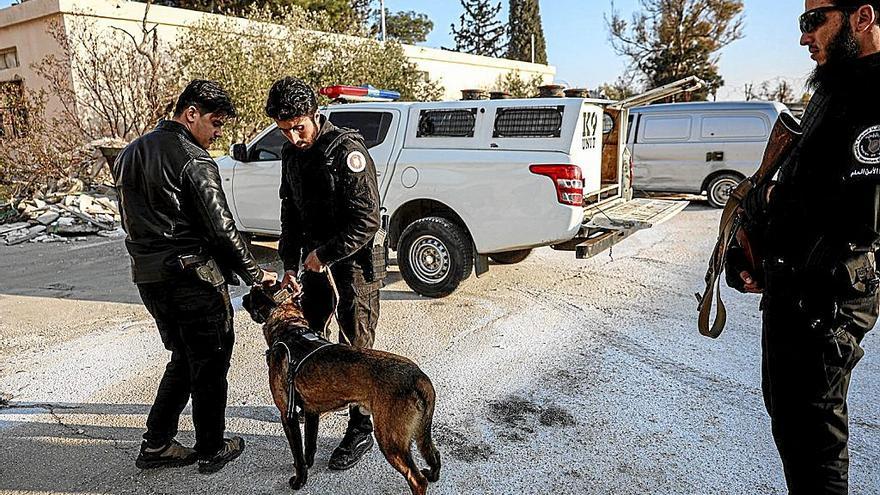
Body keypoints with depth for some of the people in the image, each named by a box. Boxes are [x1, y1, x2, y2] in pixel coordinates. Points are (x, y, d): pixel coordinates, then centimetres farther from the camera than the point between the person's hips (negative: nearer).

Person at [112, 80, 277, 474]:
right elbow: (220, 228, -16)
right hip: (192, 275, -8)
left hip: (147, 275, 8)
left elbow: (133, 221, 17)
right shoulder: (193, 160, -15)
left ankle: (156, 446, 26)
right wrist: (255, 274, -6)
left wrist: (154, 257, 19)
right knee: (210, 363, 7)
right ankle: (211, 450, 19)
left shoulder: (130, 154, 14)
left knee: (183, 357, 21)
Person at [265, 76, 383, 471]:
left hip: (354, 261, -8)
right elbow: (290, 211, 13)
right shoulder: (291, 153, 5)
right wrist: (289, 264, 7)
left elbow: (367, 221, -23)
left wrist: (324, 255, -18)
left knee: (355, 347, -2)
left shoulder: (347, 150, -20)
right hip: (316, 258, 8)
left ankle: (360, 431, 12)